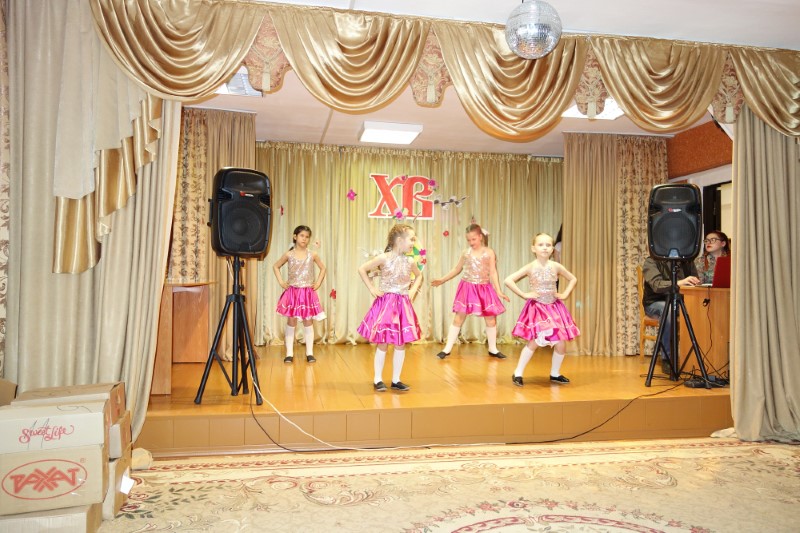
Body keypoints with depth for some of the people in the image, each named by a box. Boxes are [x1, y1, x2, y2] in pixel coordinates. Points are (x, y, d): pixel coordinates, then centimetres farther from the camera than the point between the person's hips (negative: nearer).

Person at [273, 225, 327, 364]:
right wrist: (281, 282, 1)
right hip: (292, 292, 0)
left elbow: (323, 268, 12)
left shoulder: (312, 255, 0)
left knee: (308, 322, 4)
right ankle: (289, 353, 8)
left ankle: (309, 353, 10)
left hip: (308, 292, 0)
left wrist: (318, 283, 2)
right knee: (291, 322, 3)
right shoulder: (289, 255, -1)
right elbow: (275, 266, 10)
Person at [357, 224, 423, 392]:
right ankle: (378, 380, 14)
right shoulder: (384, 258, -9)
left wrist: (413, 290, 9)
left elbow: (419, 275, 24)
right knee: (383, 344, 1)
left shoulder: (410, 261, 4)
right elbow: (362, 269, -3)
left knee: (401, 344, 5)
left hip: (402, 304, 4)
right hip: (385, 303, -4)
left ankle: (396, 380, 17)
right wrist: (372, 289, -6)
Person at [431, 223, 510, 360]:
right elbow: (456, 269, 14)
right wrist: (442, 280, 13)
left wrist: (498, 291, -8)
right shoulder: (466, 253, 3)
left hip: (484, 289, 0)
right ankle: (447, 348, 4)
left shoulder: (489, 252, -2)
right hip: (467, 288, 0)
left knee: (491, 319, 6)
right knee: (458, 318, 0)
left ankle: (493, 349, 22)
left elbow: (493, 273, -3)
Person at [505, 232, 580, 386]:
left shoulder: (556, 266, -1)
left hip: (554, 308, 4)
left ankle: (555, 374, 24)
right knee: (535, 342, -12)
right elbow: (508, 280, -15)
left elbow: (573, 279, 15)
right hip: (537, 308, -4)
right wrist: (524, 295, -16)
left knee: (561, 343, 3)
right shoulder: (530, 267, -11)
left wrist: (565, 294, 2)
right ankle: (518, 373, 2)